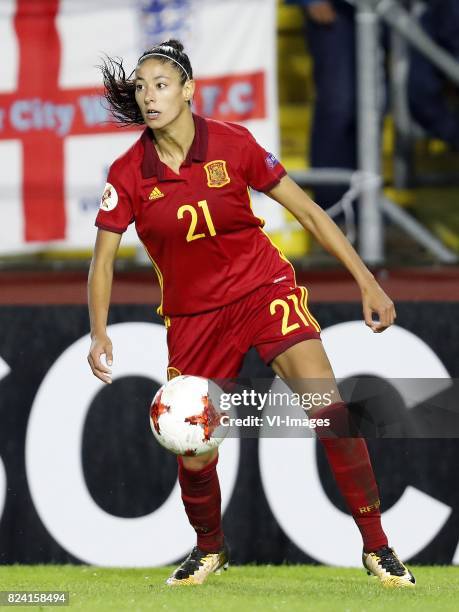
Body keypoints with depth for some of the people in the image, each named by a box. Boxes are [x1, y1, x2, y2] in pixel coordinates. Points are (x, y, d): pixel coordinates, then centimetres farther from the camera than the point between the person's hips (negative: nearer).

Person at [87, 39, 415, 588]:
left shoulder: (233, 145, -10)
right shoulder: (128, 174, -8)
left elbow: (308, 213, -3)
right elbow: (102, 260, -4)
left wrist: (367, 281, -5)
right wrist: (99, 333, -21)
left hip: (264, 289, -1)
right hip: (193, 313, 2)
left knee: (329, 409, -20)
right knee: (192, 454, -3)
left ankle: (376, 548, -8)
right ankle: (209, 549, 30)